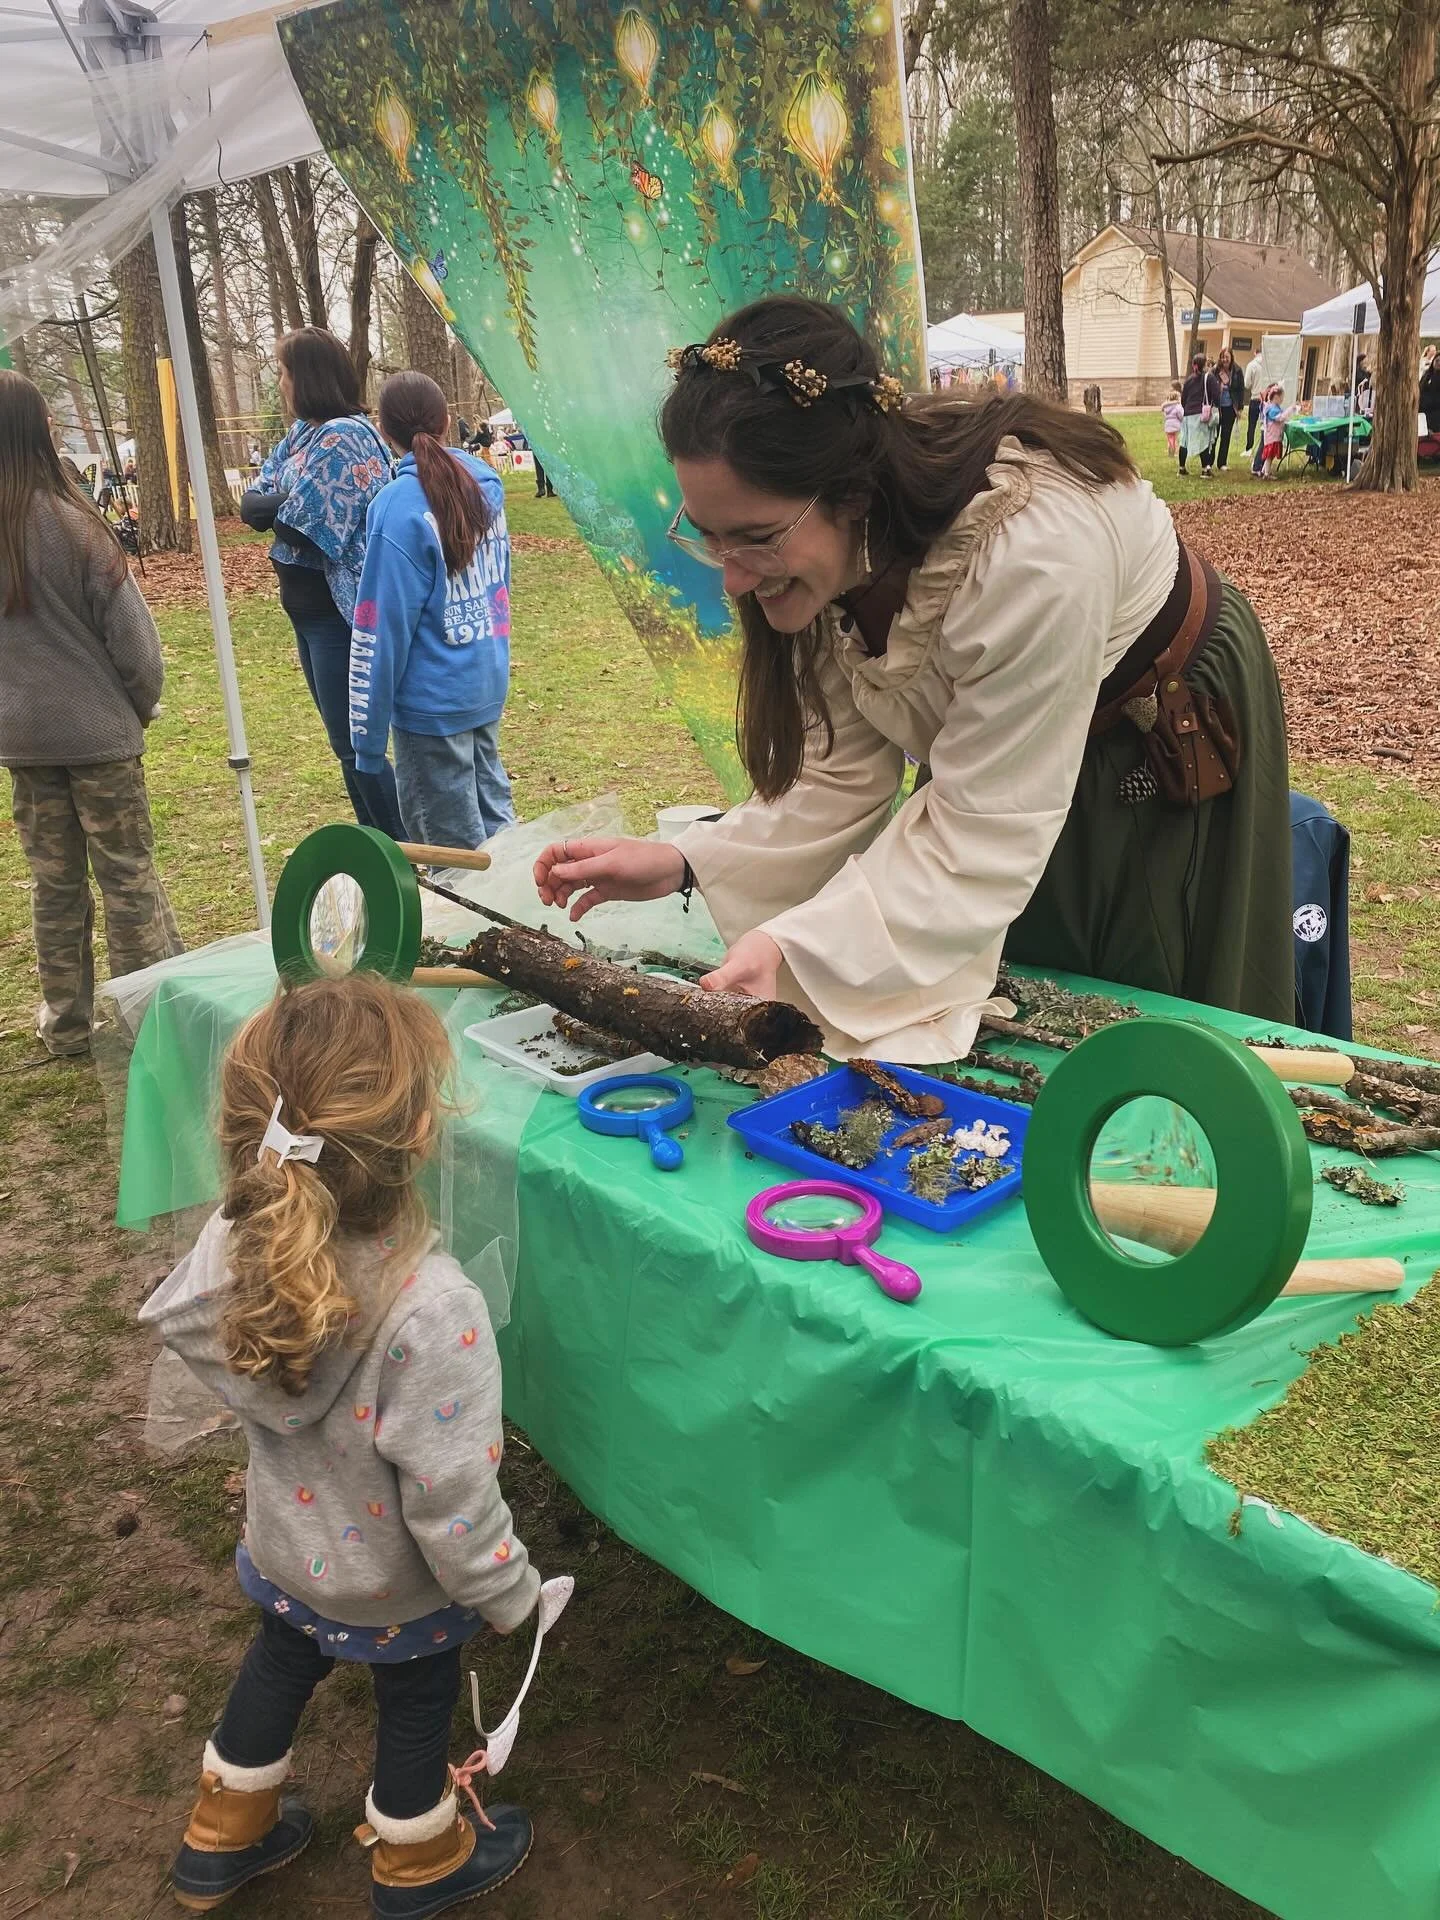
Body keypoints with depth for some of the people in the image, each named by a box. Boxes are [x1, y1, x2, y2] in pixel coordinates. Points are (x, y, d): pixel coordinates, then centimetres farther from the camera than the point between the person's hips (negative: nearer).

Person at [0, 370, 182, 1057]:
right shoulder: (71, 525, -15)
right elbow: (132, 638, -11)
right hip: (98, 729, -4)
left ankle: (66, 1023, 24)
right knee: (127, 873, 6)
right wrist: (141, 708, 6)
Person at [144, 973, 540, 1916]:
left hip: (285, 1547, 5)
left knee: (283, 1660, 33)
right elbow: (452, 1501, -32)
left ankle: (223, 1836, 58)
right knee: (417, 1700, 25)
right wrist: (508, 1593, -14)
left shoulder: (235, 1244, -25)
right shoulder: (432, 1311, -42)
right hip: (394, 1590, -5)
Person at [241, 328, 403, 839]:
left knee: (352, 741, -4)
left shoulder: (344, 436, -17)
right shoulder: (302, 434, 11)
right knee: (345, 737, 15)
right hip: (307, 609, 9)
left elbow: (302, 529, -22)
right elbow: (251, 503, 6)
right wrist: (285, 504, -12)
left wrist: (274, 508, -3)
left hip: (341, 611, -9)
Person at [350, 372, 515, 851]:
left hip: (433, 702, -7)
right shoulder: (485, 483, 2)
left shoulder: (399, 506, -18)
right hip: (489, 685, 7)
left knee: (455, 846, 5)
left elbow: (384, 627, -18)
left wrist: (369, 734, -12)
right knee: (494, 819, 20)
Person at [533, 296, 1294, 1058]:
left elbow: (986, 841, -37)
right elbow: (840, 777, -15)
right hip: (992, 746, 6)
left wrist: (798, 953, -49)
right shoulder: (824, 543, -21)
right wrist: (685, 863, -28)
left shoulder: (1031, 553, -42)